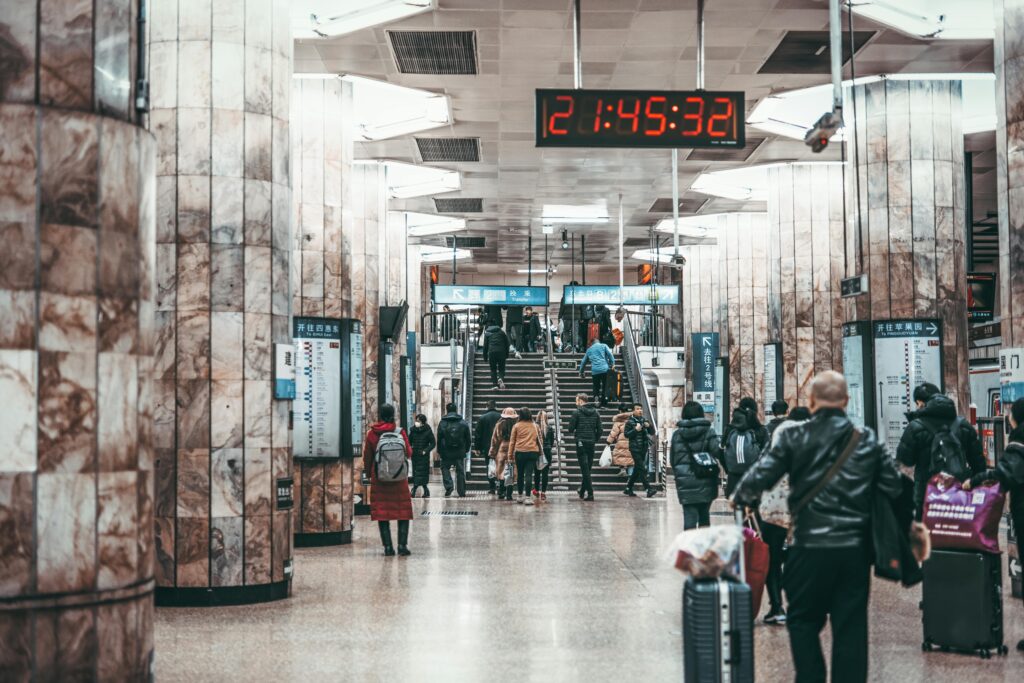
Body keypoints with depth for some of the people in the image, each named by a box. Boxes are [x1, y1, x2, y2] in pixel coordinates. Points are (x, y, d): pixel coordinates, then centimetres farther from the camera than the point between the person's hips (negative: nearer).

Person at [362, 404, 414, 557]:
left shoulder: (371, 433, -1)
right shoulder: (399, 431, -6)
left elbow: (367, 457, 6)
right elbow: (408, 452, 0)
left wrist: (368, 472, 20)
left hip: (379, 478, 1)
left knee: (382, 511, 6)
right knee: (403, 510, 7)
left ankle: (388, 547, 1)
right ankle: (402, 545, -2)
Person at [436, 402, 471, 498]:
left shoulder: (442, 423, -3)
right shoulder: (463, 423, 1)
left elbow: (439, 438, -1)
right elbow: (468, 438, 6)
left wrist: (439, 451, 7)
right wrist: (466, 449, 15)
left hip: (446, 451, -1)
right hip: (460, 452, 1)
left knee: (445, 468, 13)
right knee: (460, 471, 7)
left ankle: (448, 487, -7)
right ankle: (462, 492, 8)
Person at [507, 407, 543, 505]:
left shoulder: (516, 426, 3)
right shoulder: (535, 426, 9)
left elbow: (512, 441, 3)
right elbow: (539, 440, 12)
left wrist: (510, 454, 6)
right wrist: (540, 452, 18)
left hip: (520, 453, 0)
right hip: (533, 452, 0)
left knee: (520, 474, 13)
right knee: (529, 474, -5)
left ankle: (519, 496, 23)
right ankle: (528, 497, -13)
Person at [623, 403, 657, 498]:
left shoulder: (644, 420, 11)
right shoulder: (630, 422, -4)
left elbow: (652, 433, 11)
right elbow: (626, 434, -10)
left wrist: (649, 426, -9)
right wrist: (636, 430, -21)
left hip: (644, 448, 6)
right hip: (635, 448, -6)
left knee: (637, 469, 11)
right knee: (641, 469, -12)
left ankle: (628, 488, 22)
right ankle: (649, 489, -16)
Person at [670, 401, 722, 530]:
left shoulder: (677, 434, 4)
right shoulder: (708, 431, -3)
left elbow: (673, 458, 6)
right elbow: (717, 451, -13)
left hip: (685, 481, 0)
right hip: (705, 481, 0)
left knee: (689, 516, -2)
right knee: (704, 515, 14)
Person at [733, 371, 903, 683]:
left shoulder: (794, 437, -5)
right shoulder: (867, 440, 3)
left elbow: (760, 477, -7)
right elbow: (893, 487, 5)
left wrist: (740, 498, 13)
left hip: (810, 545, -2)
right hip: (855, 547, 2)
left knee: (803, 621, 11)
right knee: (851, 626, 8)